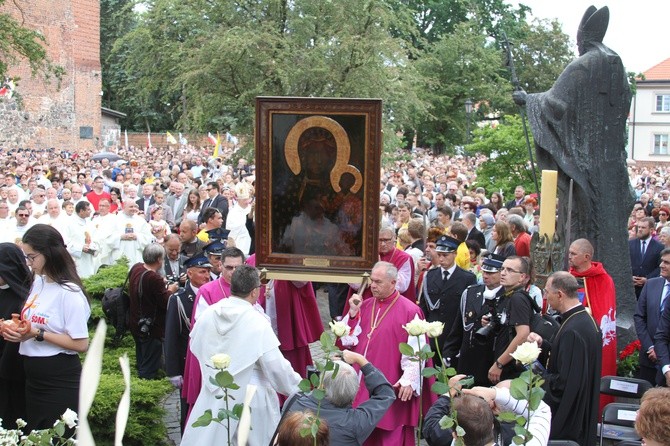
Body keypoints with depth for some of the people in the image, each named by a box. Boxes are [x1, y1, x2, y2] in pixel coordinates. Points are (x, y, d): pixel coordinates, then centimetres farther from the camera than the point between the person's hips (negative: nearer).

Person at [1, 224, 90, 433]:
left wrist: (37, 334, -22)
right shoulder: (38, 282, 6)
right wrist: (17, 330, 0)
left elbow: (81, 344, -20)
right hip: (33, 378, 8)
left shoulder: (69, 292, -18)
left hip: (59, 382, -8)